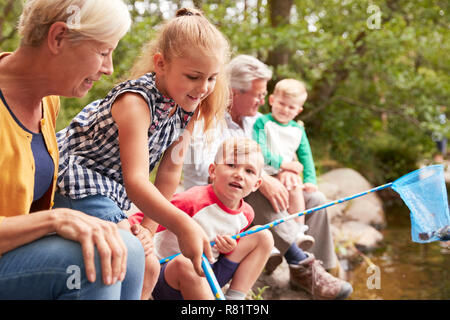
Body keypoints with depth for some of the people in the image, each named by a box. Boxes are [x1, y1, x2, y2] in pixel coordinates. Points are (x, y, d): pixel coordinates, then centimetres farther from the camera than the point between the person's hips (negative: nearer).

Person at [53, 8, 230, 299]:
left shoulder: (189, 106, -3)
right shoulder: (135, 101, -28)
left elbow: (170, 170, 1)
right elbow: (135, 180, -37)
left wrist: (149, 225, 1)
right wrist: (181, 224, -49)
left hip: (115, 190, 9)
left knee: (149, 268, 12)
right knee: (140, 264, -20)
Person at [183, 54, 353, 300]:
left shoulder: (253, 119, 10)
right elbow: (204, 168, -31)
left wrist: (286, 170, -8)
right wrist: (259, 179, -37)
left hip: (250, 196, 8)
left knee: (314, 199, -6)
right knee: (254, 190, -38)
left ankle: (316, 271, -12)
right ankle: (302, 263, -32)